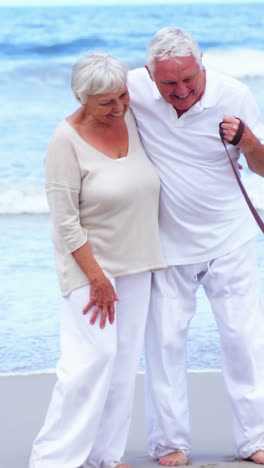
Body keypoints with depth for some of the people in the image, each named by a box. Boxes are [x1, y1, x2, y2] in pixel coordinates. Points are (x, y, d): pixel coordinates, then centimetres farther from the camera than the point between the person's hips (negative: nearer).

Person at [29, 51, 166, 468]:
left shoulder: (132, 118, 0)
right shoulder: (67, 141, -17)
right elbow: (65, 220, -16)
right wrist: (97, 278, -18)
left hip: (135, 261, 6)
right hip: (88, 261, -6)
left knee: (124, 359, 5)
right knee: (93, 355, -14)